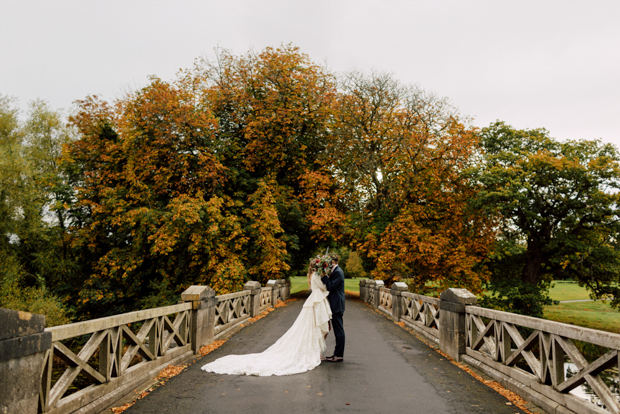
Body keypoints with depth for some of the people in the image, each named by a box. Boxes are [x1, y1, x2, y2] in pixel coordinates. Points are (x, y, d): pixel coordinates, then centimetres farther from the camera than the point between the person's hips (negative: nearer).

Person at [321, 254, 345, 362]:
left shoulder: (338, 272, -16)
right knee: (338, 330, 14)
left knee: (339, 330, -4)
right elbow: (330, 286, 16)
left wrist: (324, 276, -21)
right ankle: (338, 354, 22)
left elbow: (331, 287, -22)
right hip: (335, 305, 10)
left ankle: (339, 355, 2)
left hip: (337, 306, -10)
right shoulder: (335, 271, 15)